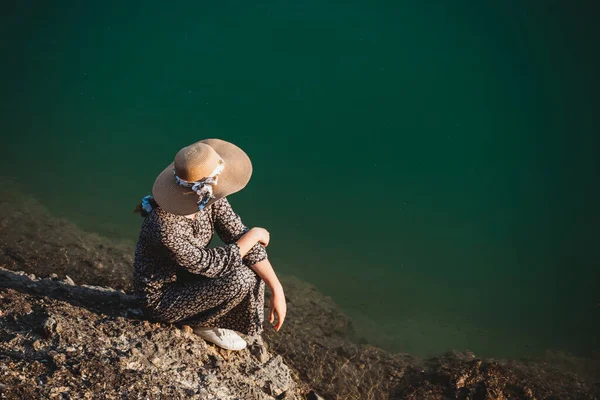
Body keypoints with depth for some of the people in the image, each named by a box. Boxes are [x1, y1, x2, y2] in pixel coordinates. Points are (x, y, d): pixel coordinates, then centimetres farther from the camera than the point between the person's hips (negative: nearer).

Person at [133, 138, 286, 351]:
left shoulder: (209, 197, -17)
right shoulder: (165, 228, -38)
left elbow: (239, 235, -14)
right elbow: (213, 265, -27)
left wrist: (277, 290, -17)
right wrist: (254, 235, -16)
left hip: (186, 276, 7)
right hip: (162, 297, -7)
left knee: (254, 268, -6)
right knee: (240, 278, -24)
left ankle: (251, 341, 13)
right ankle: (201, 324, 4)